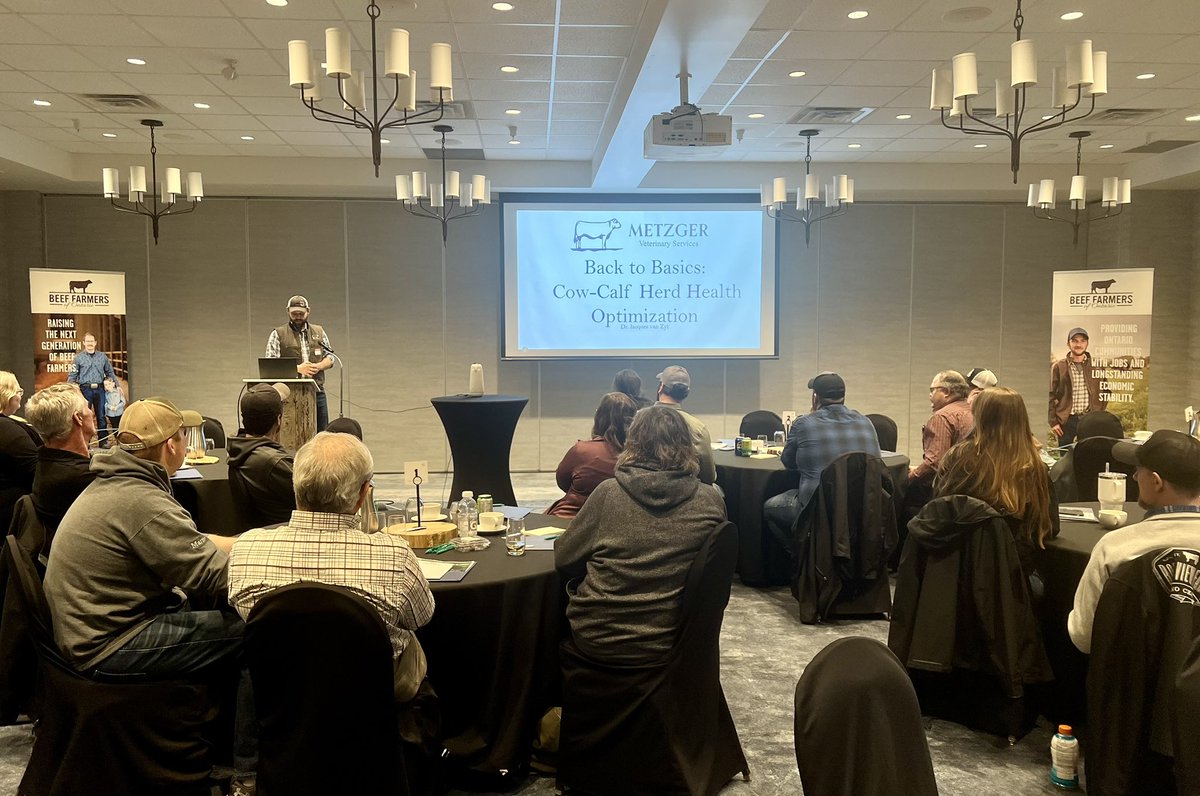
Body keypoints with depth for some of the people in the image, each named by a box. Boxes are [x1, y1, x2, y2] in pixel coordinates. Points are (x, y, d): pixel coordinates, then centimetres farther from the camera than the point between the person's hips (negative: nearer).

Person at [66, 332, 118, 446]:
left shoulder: (102, 356, 11)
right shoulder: (78, 357, 4)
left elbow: (110, 372, 17)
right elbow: (72, 375, 2)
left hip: (99, 389, 2)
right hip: (85, 389, -2)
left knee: (102, 416, 4)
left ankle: (104, 441, 11)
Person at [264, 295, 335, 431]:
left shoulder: (319, 332, 14)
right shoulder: (278, 334, 3)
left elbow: (330, 357, 13)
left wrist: (318, 366, -8)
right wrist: (297, 368, -17)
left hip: (317, 391, 3)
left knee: (322, 433, 5)